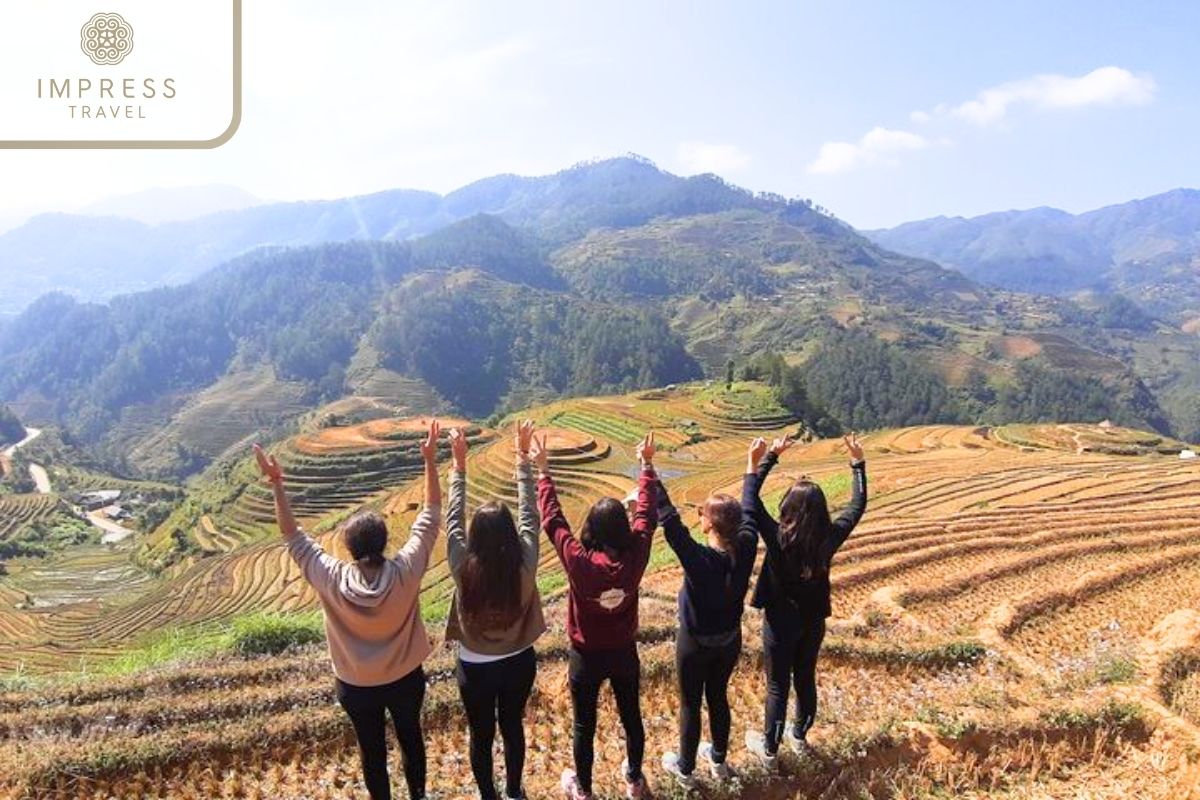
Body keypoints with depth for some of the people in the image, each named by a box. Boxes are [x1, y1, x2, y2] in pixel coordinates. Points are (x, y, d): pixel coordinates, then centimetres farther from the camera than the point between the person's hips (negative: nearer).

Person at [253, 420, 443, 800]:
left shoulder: (332, 580, -28)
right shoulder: (406, 571, -28)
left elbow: (294, 538, -15)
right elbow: (431, 516, -20)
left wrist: (276, 484, -13)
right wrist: (430, 460, -17)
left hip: (357, 686, -1)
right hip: (406, 678, 1)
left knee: (372, 749, 21)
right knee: (411, 737, 25)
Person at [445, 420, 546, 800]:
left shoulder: (464, 567, -27)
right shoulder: (525, 563, -25)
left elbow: (452, 519, -15)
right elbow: (529, 512, -15)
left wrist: (459, 464, -10)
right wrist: (523, 456, -9)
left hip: (475, 668, -2)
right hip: (519, 662, 2)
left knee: (481, 736, 19)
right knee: (513, 728, 24)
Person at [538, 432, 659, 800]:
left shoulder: (578, 561, -30)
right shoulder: (636, 556, -23)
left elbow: (552, 518, -19)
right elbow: (647, 514, -9)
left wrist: (542, 472, -10)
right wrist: (647, 466, 2)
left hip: (587, 656, -2)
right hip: (624, 653, 3)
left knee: (584, 725, 19)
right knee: (631, 717, 24)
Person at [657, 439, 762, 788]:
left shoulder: (698, 558, -33)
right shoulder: (745, 550, -19)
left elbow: (668, 518, -36)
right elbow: (749, 510, -4)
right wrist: (753, 469, 9)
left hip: (695, 642, -5)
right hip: (729, 640, 5)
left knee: (690, 705, 15)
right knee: (718, 698, 25)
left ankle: (685, 769, 34)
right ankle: (718, 760, 44)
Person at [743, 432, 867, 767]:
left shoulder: (778, 537, -27)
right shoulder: (830, 538, -18)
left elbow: (750, 500, -19)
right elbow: (858, 504, -3)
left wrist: (769, 457, -16)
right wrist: (858, 462, 3)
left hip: (781, 622, -3)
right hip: (814, 621, 4)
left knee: (778, 686, 11)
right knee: (806, 679, 22)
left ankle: (769, 749, 27)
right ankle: (799, 736, 44)